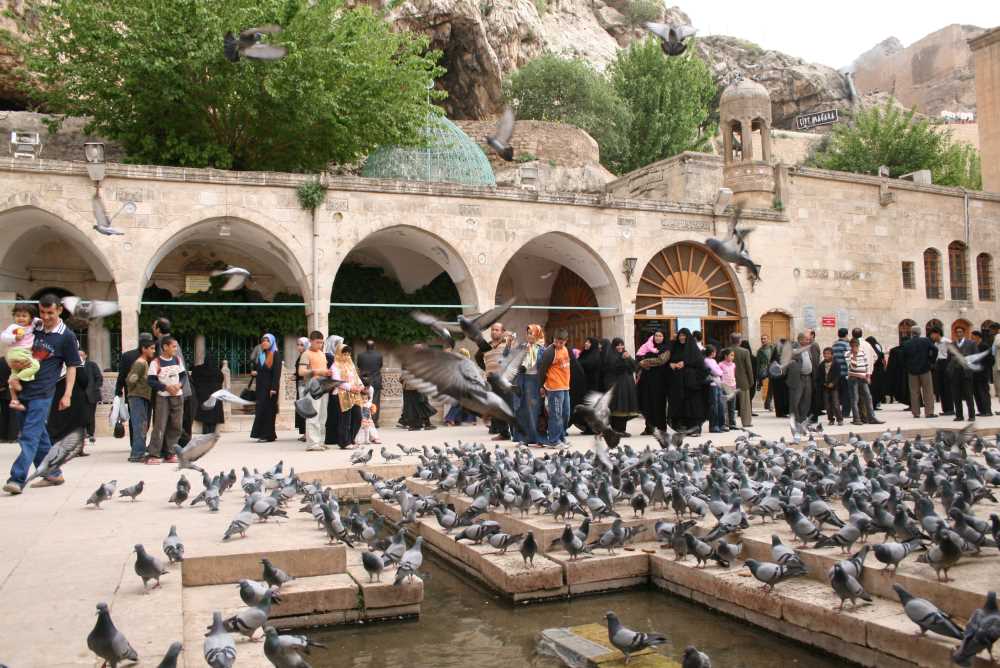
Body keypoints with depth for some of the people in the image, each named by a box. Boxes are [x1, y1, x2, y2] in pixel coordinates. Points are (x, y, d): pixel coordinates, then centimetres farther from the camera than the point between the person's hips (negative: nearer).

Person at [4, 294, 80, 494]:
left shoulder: (67, 336, -3)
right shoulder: (32, 328, 9)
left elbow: (71, 367, 0)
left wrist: (67, 395, -6)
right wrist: (14, 374, -2)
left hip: (42, 393, -6)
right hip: (23, 388, 6)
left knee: (30, 436, -12)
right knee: (38, 434, 13)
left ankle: (17, 479, -14)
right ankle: (53, 474, 24)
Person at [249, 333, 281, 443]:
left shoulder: (276, 355, -6)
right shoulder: (260, 355, 16)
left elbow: (277, 372, -13)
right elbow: (256, 368, 26)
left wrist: (274, 388, -20)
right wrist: (254, 372, 1)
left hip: (270, 387, -7)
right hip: (261, 386, 7)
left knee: (268, 410, -7)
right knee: (260, 410, 5)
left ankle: (268, 435, -5)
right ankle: (262, 434, 11)